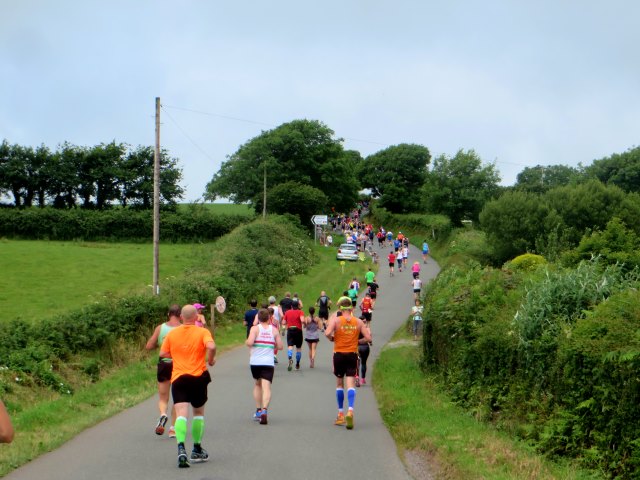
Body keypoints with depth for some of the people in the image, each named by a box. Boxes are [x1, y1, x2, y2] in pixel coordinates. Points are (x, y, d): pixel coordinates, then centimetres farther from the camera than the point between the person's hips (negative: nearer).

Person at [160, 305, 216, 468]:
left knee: (181, 414, -9)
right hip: (198, 377, -1)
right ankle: (197, 450, 23)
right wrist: (211, 360, -3)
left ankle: (181, 448, -31)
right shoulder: (202, 332, -4)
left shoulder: (172, 333, 6)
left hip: (178, 378, 1)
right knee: (198, 412, 18)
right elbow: (211, 346, -22)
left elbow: (163, 353, 10)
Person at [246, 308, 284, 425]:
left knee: (257, 384, 20)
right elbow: (280, 346, 6)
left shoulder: (255, 328, -3)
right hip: (268, 363, 0)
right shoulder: (274, 330, 5)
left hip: (255, 362, 0)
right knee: (266, 387, -9)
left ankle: (258, 410, 20)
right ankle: (264, 410, -28)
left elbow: (249, 343, -17)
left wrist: (247, 342, 6)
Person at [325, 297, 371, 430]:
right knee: (350, 385, -4)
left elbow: (327, 333, -22)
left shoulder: (336, 320, -6)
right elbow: (368, 338, -2)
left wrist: (332, 338, 0)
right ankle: (350, 411, -26)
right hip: (352, 355, 0)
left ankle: (341, 415, 19)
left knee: (339, 384, 14)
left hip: (339, 354, 0)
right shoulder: (358, 322, 1)